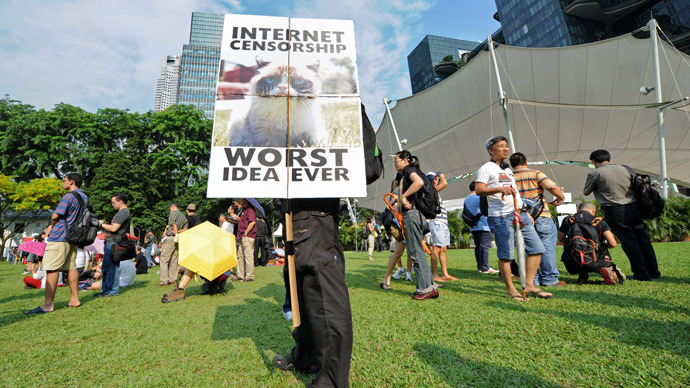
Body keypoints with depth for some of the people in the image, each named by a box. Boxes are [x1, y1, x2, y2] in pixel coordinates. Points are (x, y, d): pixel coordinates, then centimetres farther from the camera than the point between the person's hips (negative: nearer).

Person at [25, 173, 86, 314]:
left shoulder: (69, 197, -13)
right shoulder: (84, 197, 15)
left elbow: (55, 215, -18)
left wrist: (51, 226, 4)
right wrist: (52, 227, 15)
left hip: (60, 236, -9)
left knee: (52, 269, -6)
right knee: (71, 267, 10)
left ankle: (48, 304, -5)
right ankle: (74, 299, 13)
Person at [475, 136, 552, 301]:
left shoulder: (508, 169, 24)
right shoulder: (486, 168, -2)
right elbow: (478, 190, -15)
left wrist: (526, 213, 25)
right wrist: (499, 189, -28)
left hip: (519, 214, 8)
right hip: (501, 216, -8)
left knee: (537, 248, 5)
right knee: (506, 255, -3)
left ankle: (529, 285, 14)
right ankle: (511, 290, 10)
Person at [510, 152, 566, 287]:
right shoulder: (535, 174, -1)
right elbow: (553, 187, -13)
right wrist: (561, 198, 5)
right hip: (541, 217, -3)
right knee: (547, 247, 6)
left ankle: (533, 279, 16)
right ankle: (550, 279, 11)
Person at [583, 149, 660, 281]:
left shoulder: (594, 173, -5)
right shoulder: (623, 169, 12)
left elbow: (586, 192, 6)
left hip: (615, 212, -6)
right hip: (633, 207, 6)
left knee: (628, 241, 0)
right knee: (643, 239, 12)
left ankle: (642, 274, 5)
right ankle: (654, 272, 21)